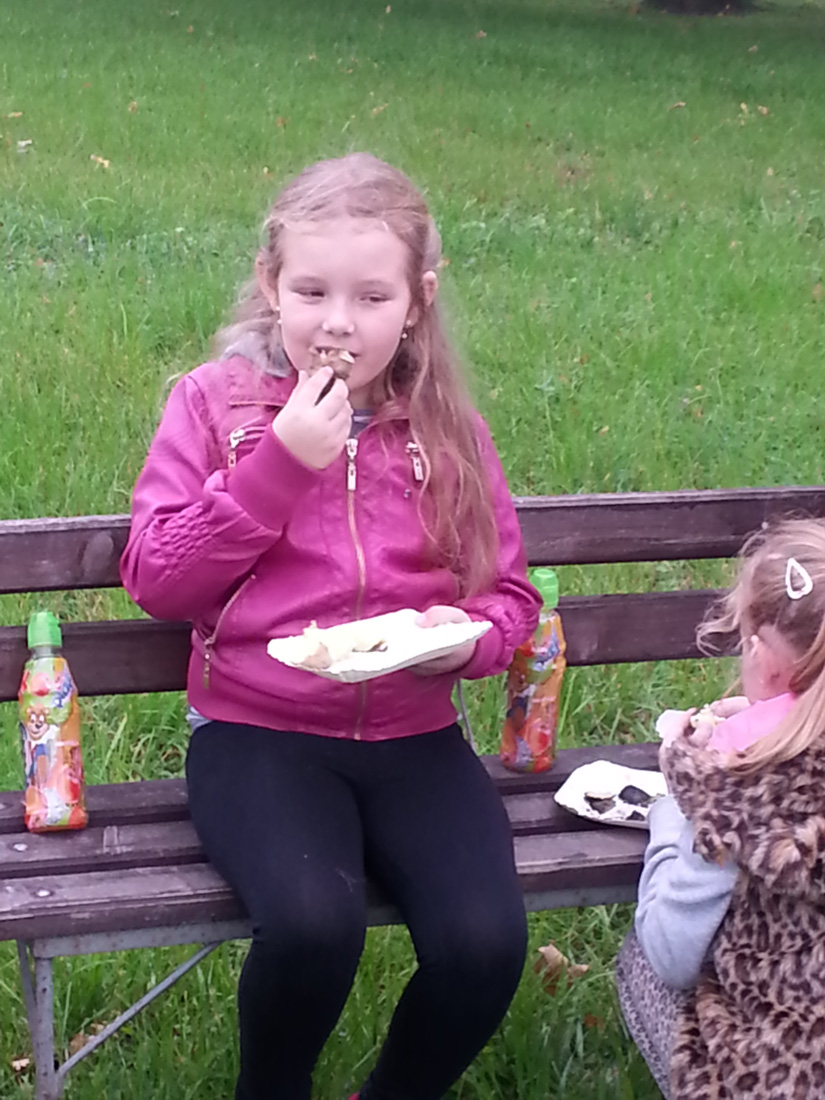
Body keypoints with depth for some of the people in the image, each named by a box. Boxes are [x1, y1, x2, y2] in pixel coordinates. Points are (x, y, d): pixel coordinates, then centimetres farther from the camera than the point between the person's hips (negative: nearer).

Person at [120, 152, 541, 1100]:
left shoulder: (444, 424, 8)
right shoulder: (215, 401, 2)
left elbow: (508, 593, 13)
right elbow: (154, 582, -5)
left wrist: (468, 635, -11)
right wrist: (282, 463, -12)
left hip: (412, 735, 3)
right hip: (256, 730, -2)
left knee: (486, 942, -22)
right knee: (312, 922, -31)